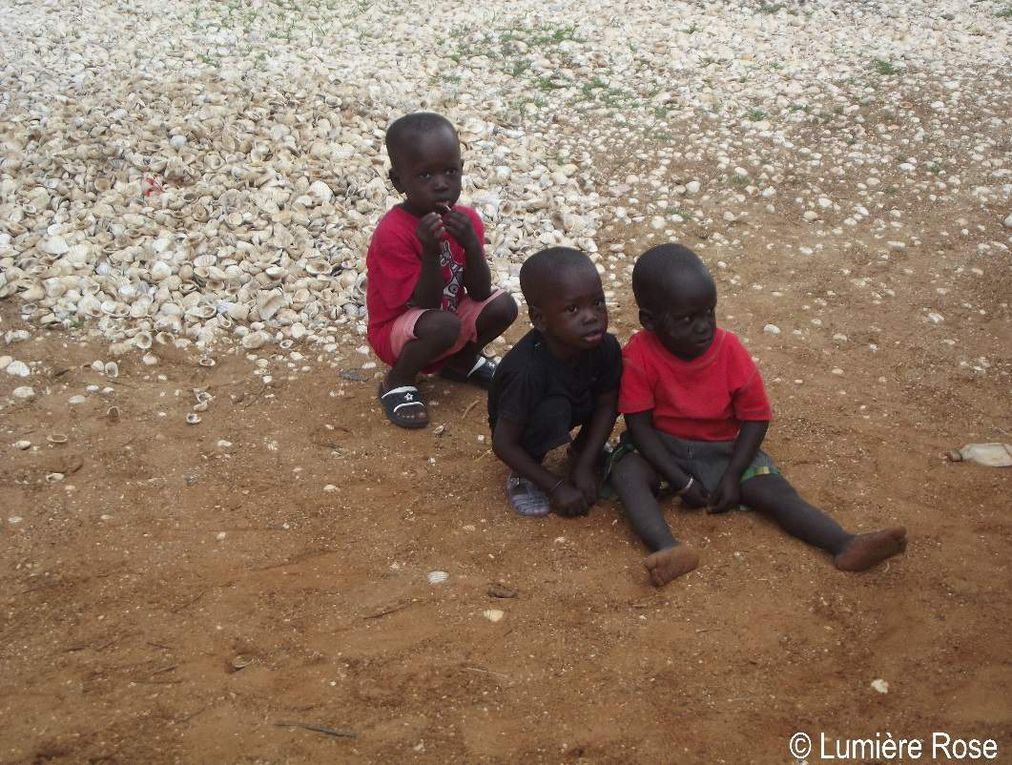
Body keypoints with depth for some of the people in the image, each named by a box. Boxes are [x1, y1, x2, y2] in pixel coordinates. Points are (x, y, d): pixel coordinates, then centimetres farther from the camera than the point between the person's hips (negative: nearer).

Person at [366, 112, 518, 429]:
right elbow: (424, 306, -26)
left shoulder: (465, 220, -9)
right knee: (444, 326, -35)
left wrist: (471, 245, -29)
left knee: (502, 306, -15)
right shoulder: (392, 234, -27)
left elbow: (479, 295, -12)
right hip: (397, 330, -6)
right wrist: (431, 253, -41)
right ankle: (397, 383, -5)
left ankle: (462, 361, 16)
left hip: (451, 313, 6)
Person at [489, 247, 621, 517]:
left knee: (618, 384, -18)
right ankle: (522, 475, -8)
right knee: (554, 409, -36)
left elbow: (607, 405, -10)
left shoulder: (605, 347, -25)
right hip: (523, 428, -5)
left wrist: (584, 465, -17)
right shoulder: (526, 371, -39)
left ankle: (583, 449, 8)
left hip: (576, 405, 5)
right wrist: (556, 486, -26)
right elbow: (503, 445, -29)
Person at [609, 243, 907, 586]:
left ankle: (846, 545, -32)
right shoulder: (639, 356, -19)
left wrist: (732, 476, -17)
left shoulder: (730, 350, -14)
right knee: (626, 473, -33)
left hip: (722, 451, 2)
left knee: (774, 490, -19)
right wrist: (681, 481, -21)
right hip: (661, 451, -2)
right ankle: (668, 549, -53)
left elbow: (756, 418, -7)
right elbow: (639, 424, -16)